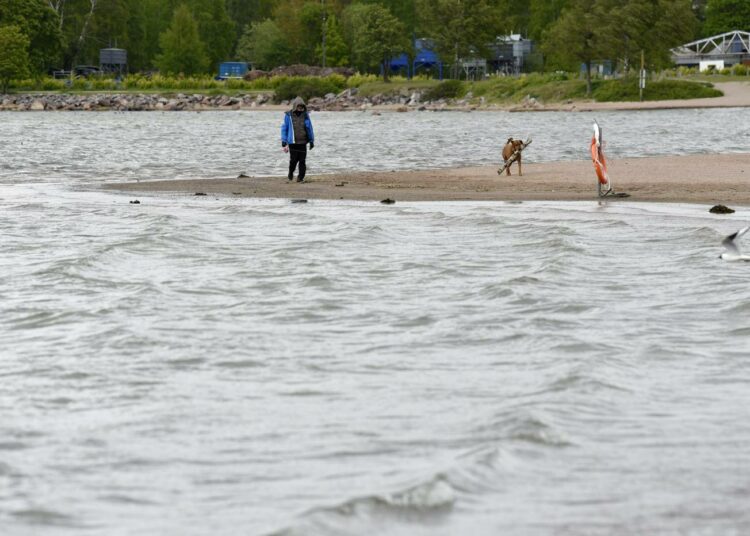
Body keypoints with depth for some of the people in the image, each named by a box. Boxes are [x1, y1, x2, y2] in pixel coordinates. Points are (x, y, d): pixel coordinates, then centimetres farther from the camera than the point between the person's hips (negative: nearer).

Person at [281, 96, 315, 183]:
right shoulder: (288, 116, -1)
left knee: (302, 160, -2)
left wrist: (311, 141, 14)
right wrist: (284, 142, 1)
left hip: (303, 142, 2)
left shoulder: (305, 115, 5)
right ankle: (290, 174, 26)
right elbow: (284, 129, 4)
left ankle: (301, 177, 6)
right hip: (293, 142, -2)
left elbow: (309, 128, 13)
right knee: (293, 160, 0)